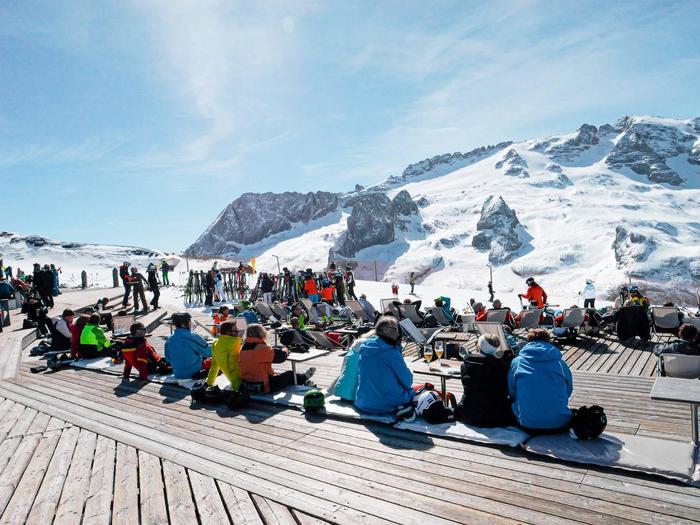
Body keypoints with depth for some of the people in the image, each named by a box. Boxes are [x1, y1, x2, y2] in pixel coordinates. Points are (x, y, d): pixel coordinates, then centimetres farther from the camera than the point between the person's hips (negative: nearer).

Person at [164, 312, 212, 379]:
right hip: (195, 373, -6)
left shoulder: (169, 340, -4)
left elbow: (168, 359, 10)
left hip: (177, 375, 6)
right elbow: (209, 353, -13)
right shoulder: (194, 338, -22)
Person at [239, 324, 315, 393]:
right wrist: (285, 350, 1)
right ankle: (304, 377, 42)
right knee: (290, 375, 13)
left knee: (279, 375, 28)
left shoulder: (244, 348, -1)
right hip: (262, 386, -8)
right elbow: (281, 356, -19)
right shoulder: (262, 348, -25)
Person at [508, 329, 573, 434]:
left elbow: (511, 394, 6)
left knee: (513, 402, 28)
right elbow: (568, 391, 13)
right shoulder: (560, 363, 0)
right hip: (560, 425, 2)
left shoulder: (517, 362, -1)